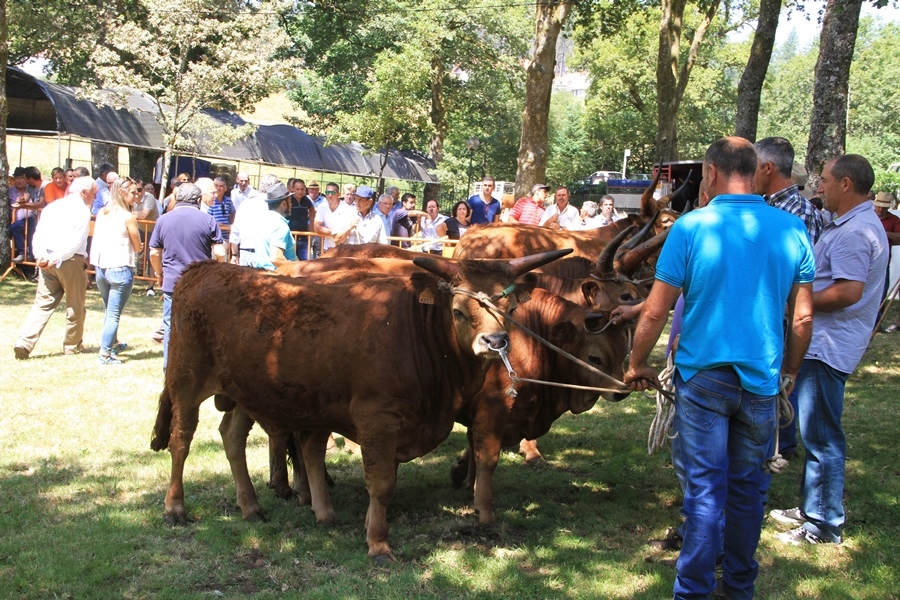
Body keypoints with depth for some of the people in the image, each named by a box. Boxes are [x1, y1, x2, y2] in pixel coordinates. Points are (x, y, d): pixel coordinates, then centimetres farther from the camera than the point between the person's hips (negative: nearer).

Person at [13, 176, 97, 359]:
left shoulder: (52, 206, 15)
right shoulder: (83, 210, -6)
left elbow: (39, 233, 6)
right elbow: (76, 241, -17)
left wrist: (41, 255, -5)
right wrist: (57, 259, -14)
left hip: (48, 261, 6)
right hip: (71, 261, -5)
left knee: (43, 303, 8)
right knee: (75, 306, 10)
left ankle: (24, 342, -5)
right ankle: (72, 345, 20)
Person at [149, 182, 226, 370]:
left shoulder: (163, 220, 2)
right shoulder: (208, 220, -4)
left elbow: (154, 252, 6)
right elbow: (220, 253, -7)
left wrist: (160, 274, 21)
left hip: (172, 282, 1)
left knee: (171, 326, 9)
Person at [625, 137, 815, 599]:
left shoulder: (690, 228, -10)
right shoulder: (792, 230, -1)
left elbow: (655, 312, -9)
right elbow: (802, 317, 5)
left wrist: (637, 364, 6)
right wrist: (790, 371, 19)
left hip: (702, 376, -3)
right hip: (762, 379, 3)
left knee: (705, 489, 4)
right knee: (747, 487, 16)